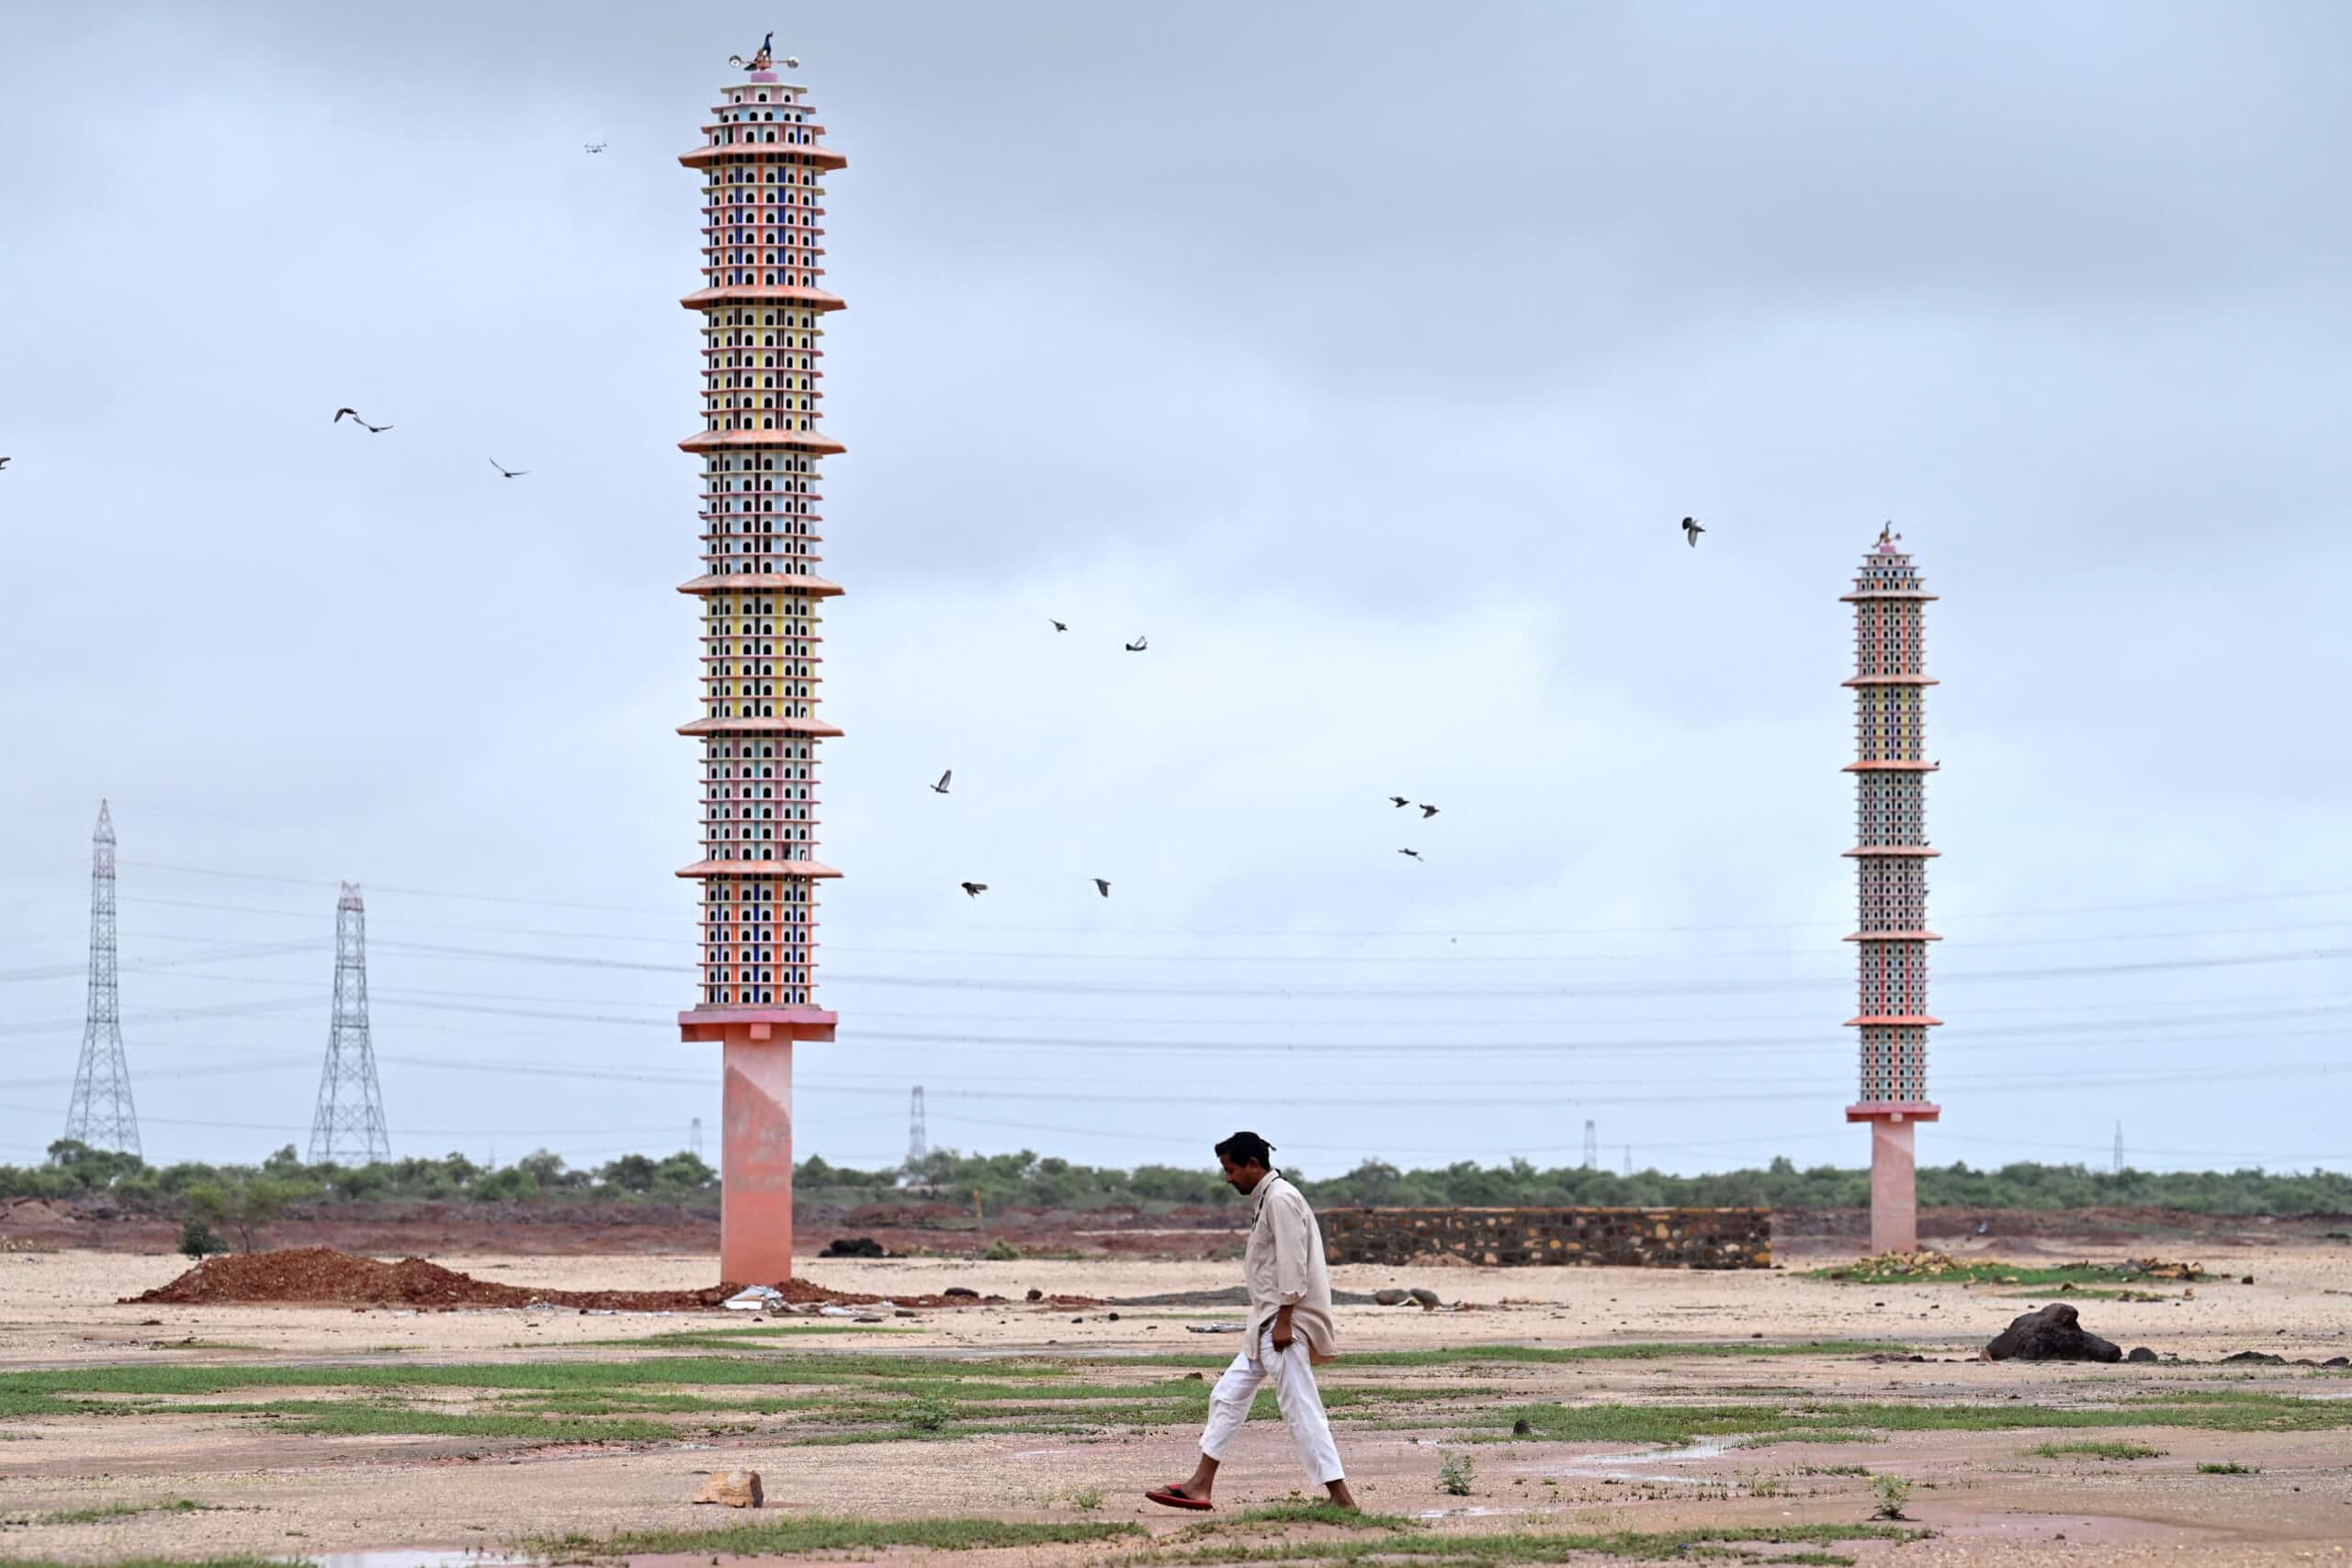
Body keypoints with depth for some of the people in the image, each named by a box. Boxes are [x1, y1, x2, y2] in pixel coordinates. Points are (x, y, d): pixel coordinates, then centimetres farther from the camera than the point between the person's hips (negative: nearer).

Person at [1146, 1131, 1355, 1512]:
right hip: (1268, 1322, 11)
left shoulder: (1281, 1199, -14)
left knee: (1300, 1408, -12)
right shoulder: (1265, 1199, 17)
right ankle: (1200, 1485, 19)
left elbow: (1292, 1263, -20)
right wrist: (1273, 1321, 20)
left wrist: (1283, 1322, -22)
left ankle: (1341, 1496, -13)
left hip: (1286, 1320, -11)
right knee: (1228, 1395, 14)